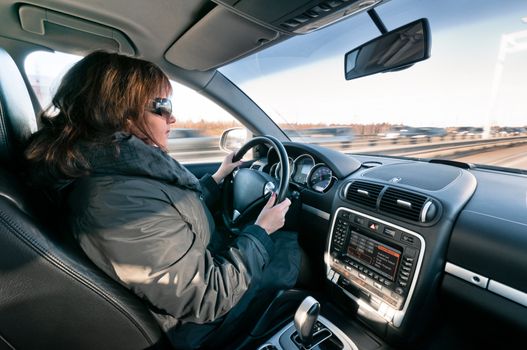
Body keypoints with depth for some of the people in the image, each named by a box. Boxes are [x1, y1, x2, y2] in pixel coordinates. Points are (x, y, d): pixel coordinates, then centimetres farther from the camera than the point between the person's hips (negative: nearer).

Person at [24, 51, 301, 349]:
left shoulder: (115, 168, -6)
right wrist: (261, 231, -18)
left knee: (278, 237, 17)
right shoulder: (117, 202, -37)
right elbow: (209, 298, -30)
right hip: (200, 321, -7)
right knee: (293, 248, 8)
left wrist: (217, 178, 12)